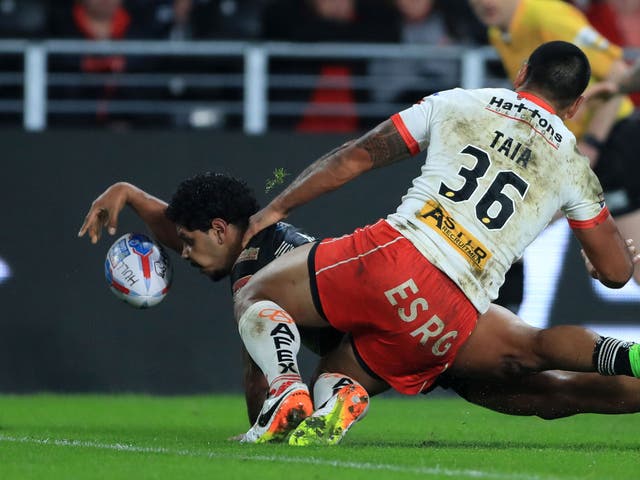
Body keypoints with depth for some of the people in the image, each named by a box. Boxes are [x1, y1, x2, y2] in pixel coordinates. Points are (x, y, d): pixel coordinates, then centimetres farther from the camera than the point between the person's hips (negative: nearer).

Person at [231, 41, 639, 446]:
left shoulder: (456, 103, 17)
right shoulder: (574, 168, 18)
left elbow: (354, 158, 18)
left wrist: (277, 208, 28)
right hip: (452, 316, 1)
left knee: (254, 297, 17)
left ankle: (287, 388, -17)